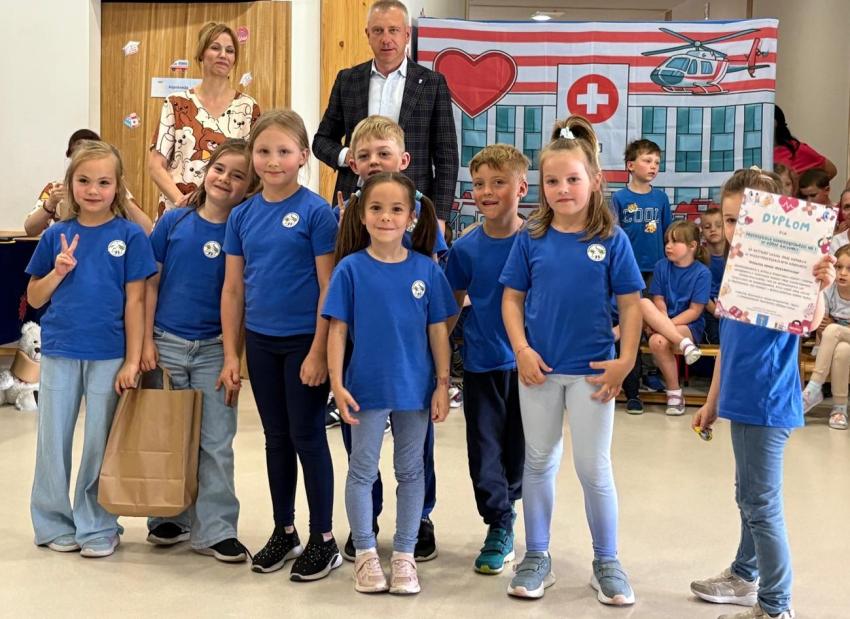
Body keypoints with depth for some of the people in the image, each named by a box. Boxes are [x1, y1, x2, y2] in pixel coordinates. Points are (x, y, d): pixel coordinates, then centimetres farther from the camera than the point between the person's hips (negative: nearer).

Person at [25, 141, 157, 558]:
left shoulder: (130, 236, -4)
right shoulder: (56, 236, 3)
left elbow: (135, 301, -4)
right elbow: (34, 298, 9)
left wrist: (132, 361, -8)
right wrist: (58, 272, -10)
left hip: (109, 354, -2)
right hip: (60, 351, 3)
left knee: (101, 442, 6)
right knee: (53, 440, 10)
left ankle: (98, 527, 20)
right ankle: (54, 523, 25)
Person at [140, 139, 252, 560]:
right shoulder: (173, 222, -1)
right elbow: (151, 284, 2)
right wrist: (147, 341, -2)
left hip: (214, 351, -1)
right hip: (167, 344, 1)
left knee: (216, 444, 2)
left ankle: (214, 530, 12)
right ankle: (169, 518, 28)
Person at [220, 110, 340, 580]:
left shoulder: (315, 211, -10)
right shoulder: (242, 215, 4)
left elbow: (329, 288, -11)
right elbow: (233, 289, 7)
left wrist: (319, 352, -14)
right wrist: (230, 354, 4)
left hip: (304, 343, -5)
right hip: (260, 342, 5)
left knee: (307, 436, 3)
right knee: (276, 437, 14)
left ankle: (324, 540, 15)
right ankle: (284, 532, 27)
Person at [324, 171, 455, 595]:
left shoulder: (426, 269, -3)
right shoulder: (351, 268, -7)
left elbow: (438, 330, 1)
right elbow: (337, 329, -6)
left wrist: (442, 384, -1)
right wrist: (337, 384, -11)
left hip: (415, 387, 2)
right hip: (367, 386, -1)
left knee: (411, 472, 11)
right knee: (362, 471, 8)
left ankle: (404, 555, 24)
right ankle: (365, 554, 22)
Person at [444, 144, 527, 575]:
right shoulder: (466, 248, -2)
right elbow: (451, 307, 6)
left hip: (527, 363, -1)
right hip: (481, 364, 1)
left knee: (519, 448, 12)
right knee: (485, 450, 4)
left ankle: (505, 508, 33)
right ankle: (499, 527, 18)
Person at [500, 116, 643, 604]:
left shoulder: (611, 240, -6)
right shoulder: (531, 238, -2)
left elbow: (631, 303, -3)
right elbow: (512, 298, 2)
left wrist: (626, 360, -9)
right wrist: (522, 351, -9)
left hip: (591, 371, -2)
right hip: (539, 367, 2)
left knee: (594, 468, 6)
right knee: (540, 463, 13)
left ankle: (607, 562, 23)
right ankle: (537, 558, 26)